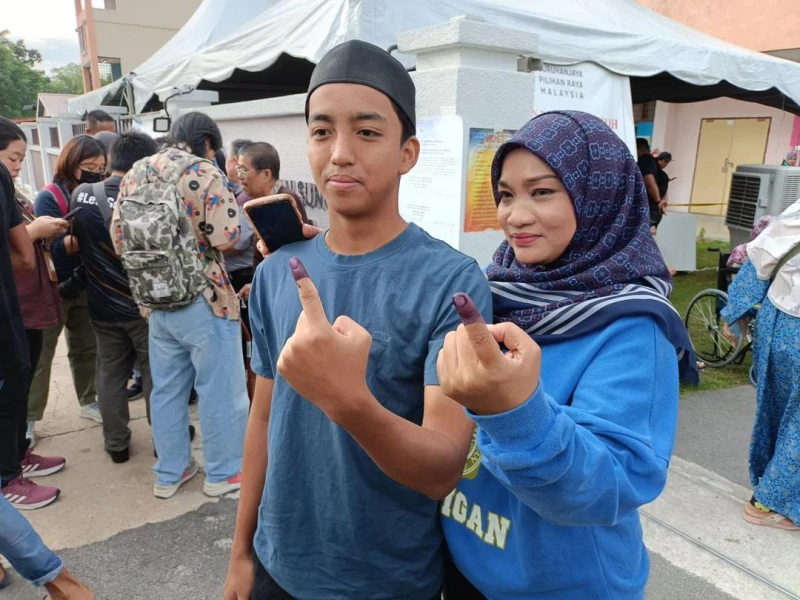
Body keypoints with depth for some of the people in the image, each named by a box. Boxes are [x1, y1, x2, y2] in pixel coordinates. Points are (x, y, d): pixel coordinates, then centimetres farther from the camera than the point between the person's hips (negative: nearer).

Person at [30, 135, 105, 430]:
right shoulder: (49, 197, -13)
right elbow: (53, 248, -20)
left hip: (84, 286, 5)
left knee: (87, 348, 14)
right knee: (39, 355, 2)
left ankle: (89, 402, 28)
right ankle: (27, 418, 12)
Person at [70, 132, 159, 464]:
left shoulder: (81, 194, -2)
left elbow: (76, 240, 13)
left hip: (102, 306, 5)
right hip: (142, 304, -4)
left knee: (110, 374, 15)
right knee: (155, 374, 10)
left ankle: (116, 443, 25)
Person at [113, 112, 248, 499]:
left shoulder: (134, 174, 9)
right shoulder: (204, 174, -11)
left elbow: (118, 238, 9)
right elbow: (226, 238, -18)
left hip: (155, 301, 7)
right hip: (204, 301, -6)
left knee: (166, 388, 16)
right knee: (219, 389, 7)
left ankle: (169, 473, 29)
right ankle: (224, 473, 20)